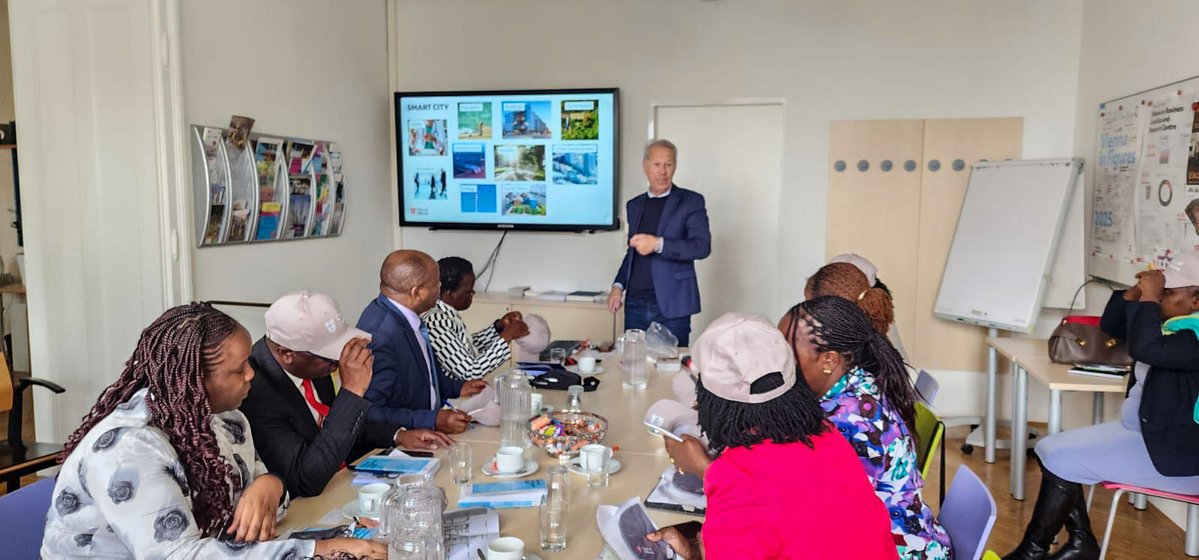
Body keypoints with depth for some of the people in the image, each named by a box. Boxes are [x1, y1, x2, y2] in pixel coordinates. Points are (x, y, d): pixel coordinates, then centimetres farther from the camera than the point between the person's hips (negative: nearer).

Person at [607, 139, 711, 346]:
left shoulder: (691, 201, 0)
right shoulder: (634, 205, 16)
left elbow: (702, 246, -13)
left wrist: (658, 244, -22)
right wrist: (619, 285, 10)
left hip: (671, 306, -4)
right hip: (635, 305, 4)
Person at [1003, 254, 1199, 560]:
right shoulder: (1169, 320, 6)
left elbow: (1144, 348, -38)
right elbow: (1110, 326, 15)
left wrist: (1149, 297, -25)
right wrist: (1137, 291, -1)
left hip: (1174, 450, -10)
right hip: (1138, 429, 10)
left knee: (1061, 460, -18)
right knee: (1049, 448, 2)